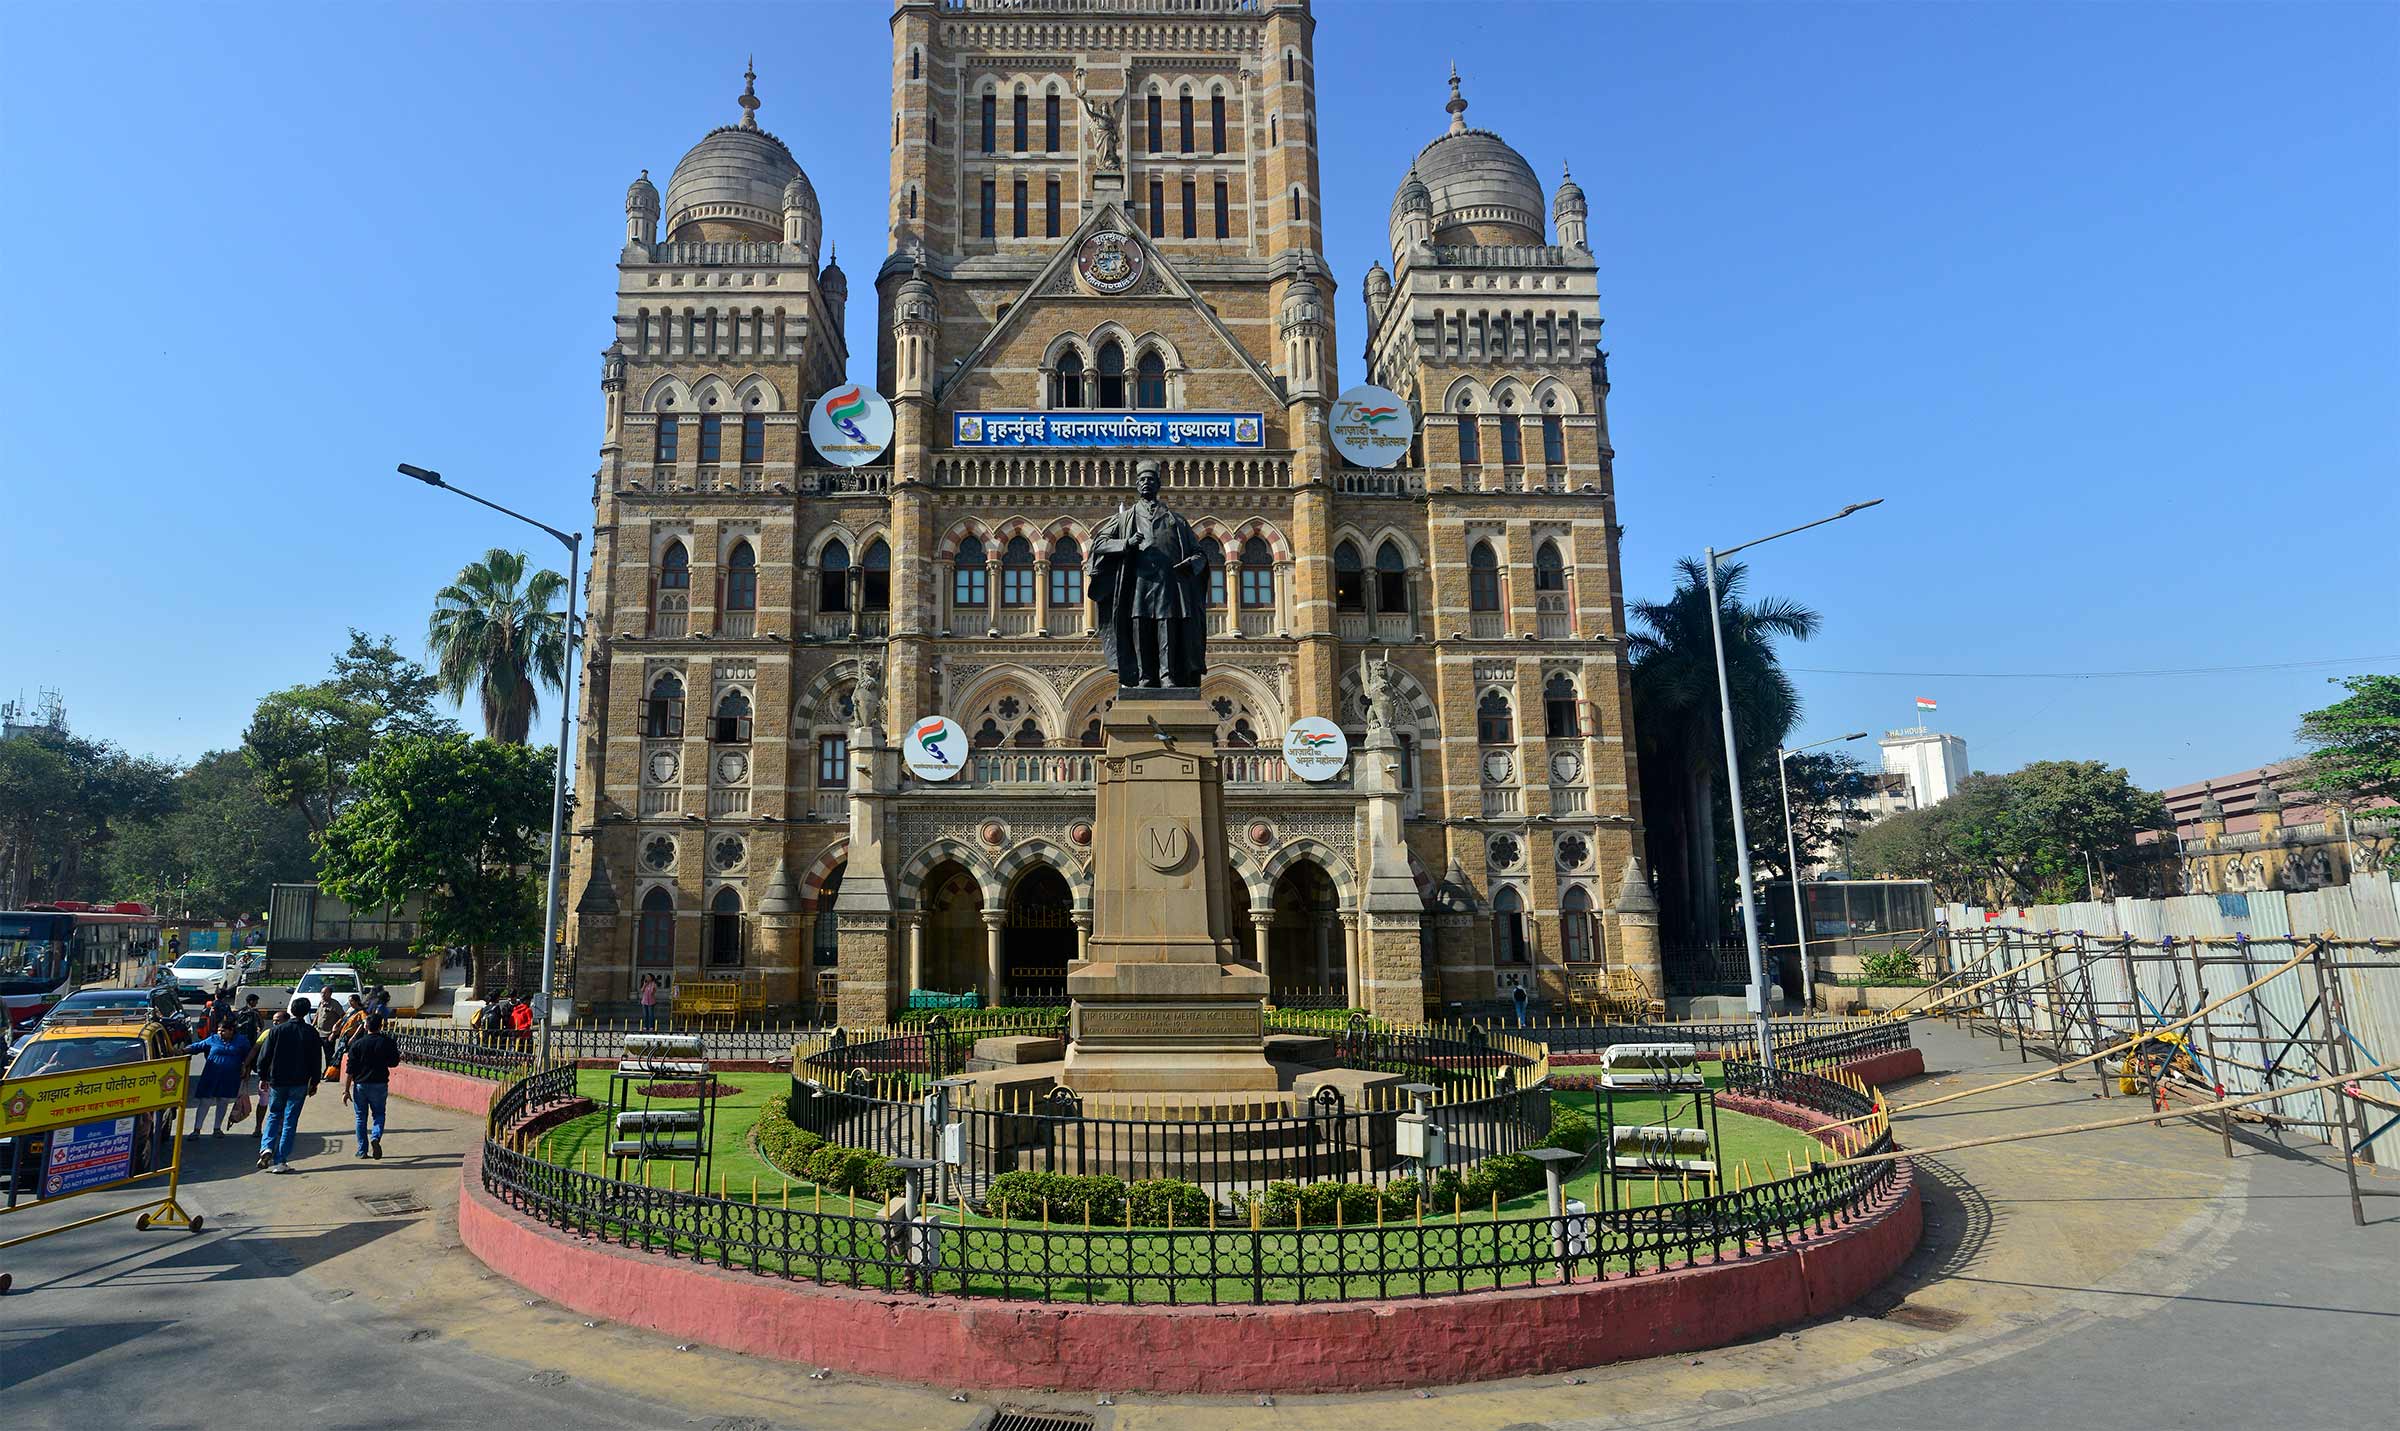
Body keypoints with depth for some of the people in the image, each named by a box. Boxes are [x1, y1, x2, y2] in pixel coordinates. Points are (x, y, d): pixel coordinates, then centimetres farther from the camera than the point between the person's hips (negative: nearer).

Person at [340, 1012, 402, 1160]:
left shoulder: (358, 1044, -6)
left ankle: (362, 1151, 13)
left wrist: (346, 1090, -1)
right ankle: (376, 1137, -13)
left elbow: (350, 1069, -6)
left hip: (360, 1084, 0)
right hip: (380, 1085, 0)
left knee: (361, 1117, 11)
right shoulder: (387, 1042, -4)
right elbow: (394, 1063, 6)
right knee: (378, 1114, 14)